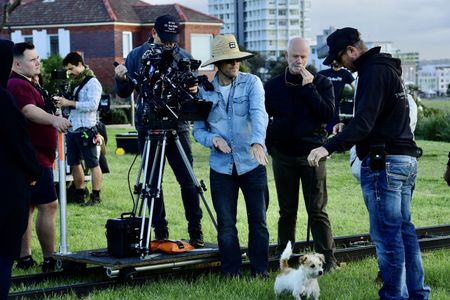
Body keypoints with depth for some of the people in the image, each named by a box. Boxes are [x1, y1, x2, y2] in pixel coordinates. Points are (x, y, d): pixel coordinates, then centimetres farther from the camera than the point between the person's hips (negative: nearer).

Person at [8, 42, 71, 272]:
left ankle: (24, 258, 15)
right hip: (34, 157, -11)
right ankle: (49, 260, -10)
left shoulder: (25, 84, 18)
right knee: (48, 205, -11)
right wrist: (53, 119, -51)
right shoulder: (18, 85, -17)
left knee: (27, 206, 11)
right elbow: (29, 110, -35)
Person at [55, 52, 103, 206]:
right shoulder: (74, 82, 17)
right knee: (74, 163, 14)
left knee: (93, 164, -2)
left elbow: (92, 105, -21)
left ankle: (95, 197, 1)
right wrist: (62, 101, 6)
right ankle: (79, 194, 24)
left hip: (86, 130, -9)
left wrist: (70, 103, -22)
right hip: (71, 129, 9)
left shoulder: (92, 82, -10)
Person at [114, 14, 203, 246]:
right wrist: (120, 78, -17)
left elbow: (193, 89, 9)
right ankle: (160, 233, 10)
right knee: (152, 182, 4)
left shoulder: (184, 57, 5)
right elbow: (124, 93, 4)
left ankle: (195, 232, 3)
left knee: (187, 180, -4)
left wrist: (194, 91, -14)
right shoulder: (137, 56, 4)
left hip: (178, 127, 0)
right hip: (148, 128, 0)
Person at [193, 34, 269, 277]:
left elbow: (259, 113, -21)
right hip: (221, 166, 2)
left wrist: (257, 142, -39)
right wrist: (213, 139, -14)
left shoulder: (251, 83, -4)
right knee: (226, 225, 4)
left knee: (258, 221, 3)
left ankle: (260, 273, 14)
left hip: (252, 164, -2)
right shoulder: (205, 91, 4)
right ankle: (231, 274, 14)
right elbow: (198, 129, 9)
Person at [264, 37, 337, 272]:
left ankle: (327, 258, 1)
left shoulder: (321, 83, 2)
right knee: (287, 211, 8)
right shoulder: (273, 86, 7)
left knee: (317, 210, -3)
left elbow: (328, 114, -11)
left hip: (312, 155, -2)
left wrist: (309, 88, -14)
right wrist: (271, 145, 6)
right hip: (283, 157, 2)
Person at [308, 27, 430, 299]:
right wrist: (348, 128, 17)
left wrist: (330, 147, -31)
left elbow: (364, 122, -24)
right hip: (406, 159, 10)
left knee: (386, 233, -6)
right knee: (404, 228, 14)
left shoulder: (374, 72, -13)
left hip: (383, 162, -10)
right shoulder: (388, 68, 18)